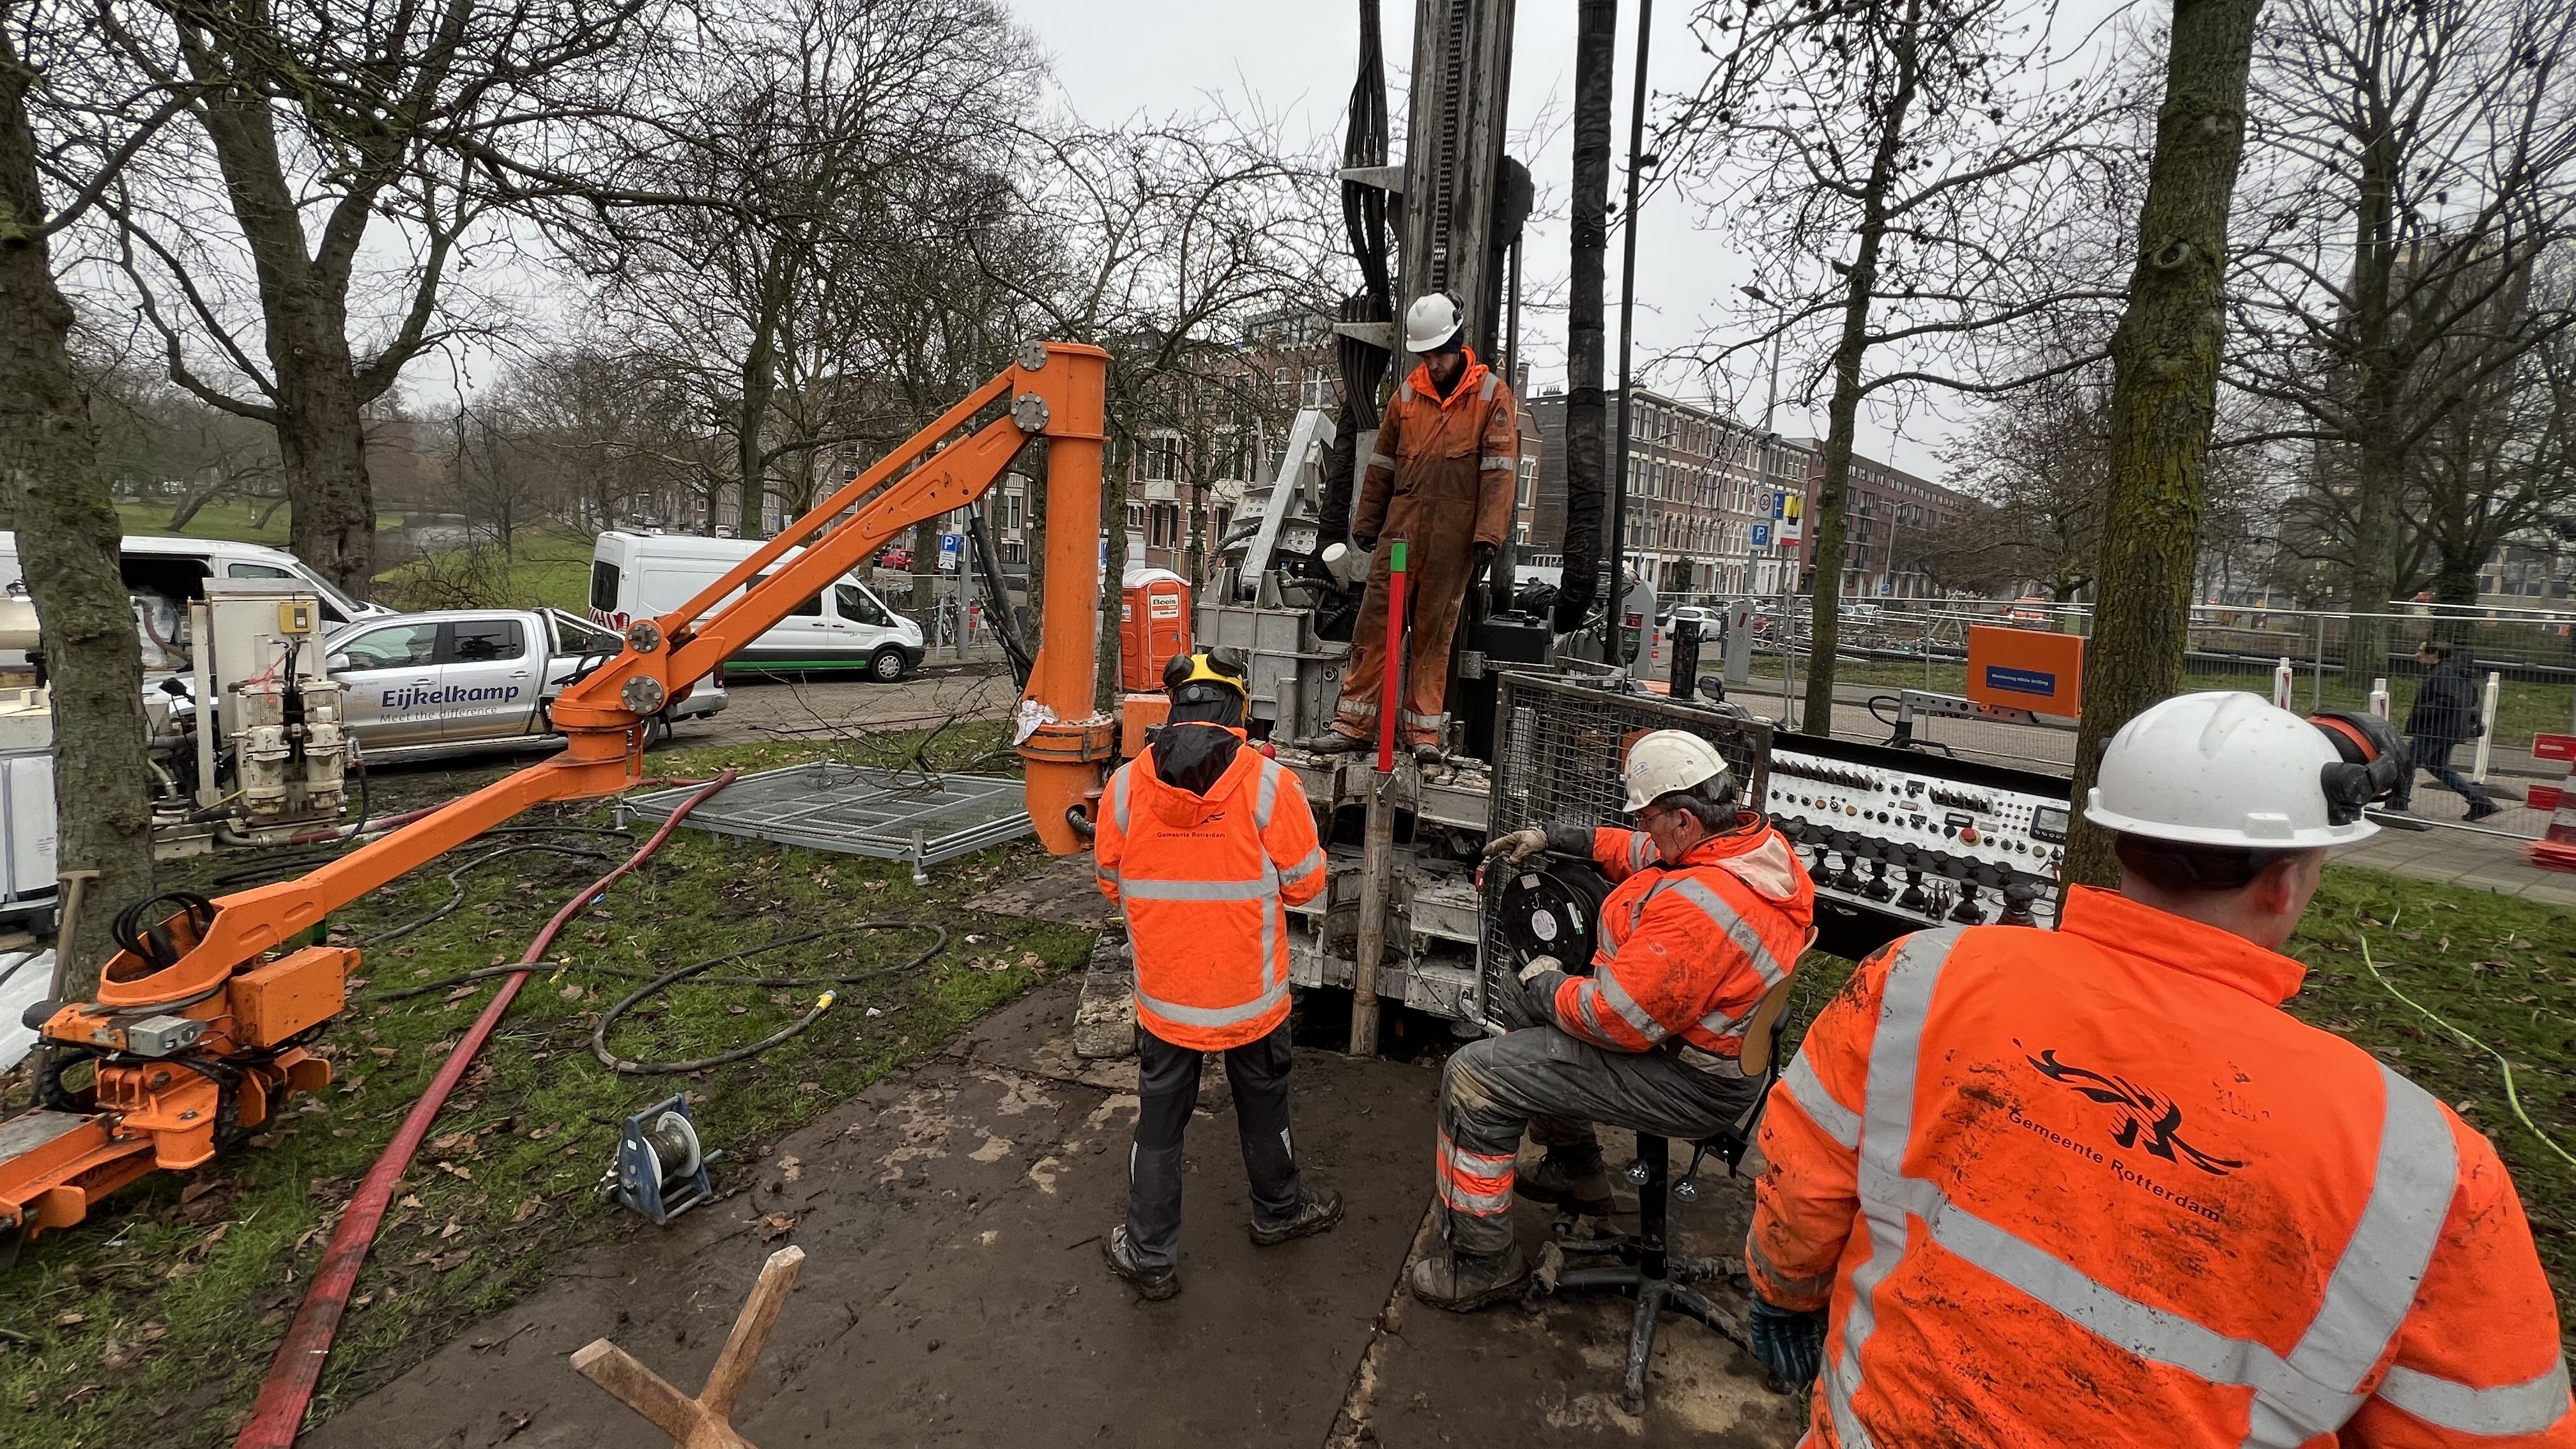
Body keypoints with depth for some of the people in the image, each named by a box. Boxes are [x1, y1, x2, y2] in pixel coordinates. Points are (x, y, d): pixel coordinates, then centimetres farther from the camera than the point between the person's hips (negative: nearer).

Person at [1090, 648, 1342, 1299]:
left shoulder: (1126, 785, -12)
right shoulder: (1268, 783, -20)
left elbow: (1111, 881, 2)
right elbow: (1304, 882, -9)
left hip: (1164, 996, 1)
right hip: (1252, 997, 0)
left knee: (1159, 1123, 18)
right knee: (1263, 1109, 23)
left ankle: (1150, 1257, 30)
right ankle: (1279, 1211, 46)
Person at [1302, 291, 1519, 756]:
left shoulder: (1492, 395, 1)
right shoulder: (1408, 395, 12)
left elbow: (1500, 471, -5)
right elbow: (1382, 466, 17)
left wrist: (1487, 536, -13)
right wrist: (1366, 524, 16)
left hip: (1454, 538, -3)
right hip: (1401, 528, 3)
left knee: (1435, 634, 4)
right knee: (1374, 623, -1)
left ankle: (1423, 731, 13)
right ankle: (1354, 725, 5)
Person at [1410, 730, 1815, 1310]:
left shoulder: (1699, 904, -34)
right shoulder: (1756, 839, -3)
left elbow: (1617, 1019, -30)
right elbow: (1639, 852, 14)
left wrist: (1546, 985, -11)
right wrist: (1552, 838, 13)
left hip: (1687, 1082, -10)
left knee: (1473, 1077, -11)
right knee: (1532, 1007, 26)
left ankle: (1484, 1261, 5)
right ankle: (1575, 1172, 39)